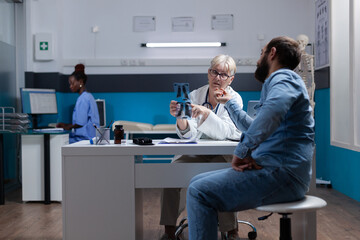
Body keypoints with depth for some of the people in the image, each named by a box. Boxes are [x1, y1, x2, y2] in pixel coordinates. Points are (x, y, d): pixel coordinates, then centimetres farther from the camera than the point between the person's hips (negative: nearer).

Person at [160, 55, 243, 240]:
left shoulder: (234, 99, -6)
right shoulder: (195, 96, 1)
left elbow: (224, 132, -21)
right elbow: (188, 133, -9)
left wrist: (206, 112, -36)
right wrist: (180, 119, -31)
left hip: (225, 154, -2)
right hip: (197, 152, 3)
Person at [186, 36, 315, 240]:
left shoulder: (283, 77, -6)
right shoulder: (282, 80, 28)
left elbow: (274, 108, -33)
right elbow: (254, 128, 41)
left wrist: (242, 151, -27)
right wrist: (229, 103, 46)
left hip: (282, 174, -11)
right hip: (275, 169, 11)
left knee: (200, 193, -19)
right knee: (198, 183, 10)